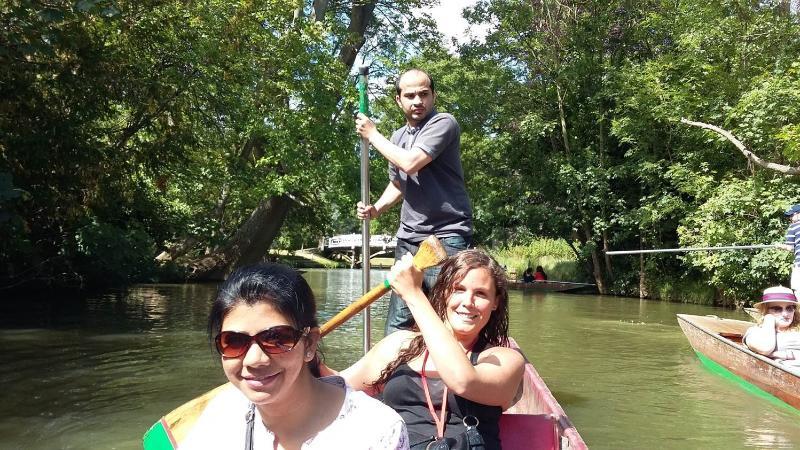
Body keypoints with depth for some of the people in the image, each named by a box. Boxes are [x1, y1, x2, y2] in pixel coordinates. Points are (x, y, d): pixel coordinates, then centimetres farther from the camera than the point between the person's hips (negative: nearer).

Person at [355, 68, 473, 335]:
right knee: (397, 324, 8)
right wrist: (376, 209, 8)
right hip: (408, 238, 7)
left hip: (447, 235, -7)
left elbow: (410, 163, -21)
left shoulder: (443, 123, -8)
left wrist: (372, 135, -5)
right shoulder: (397, 137, 16)